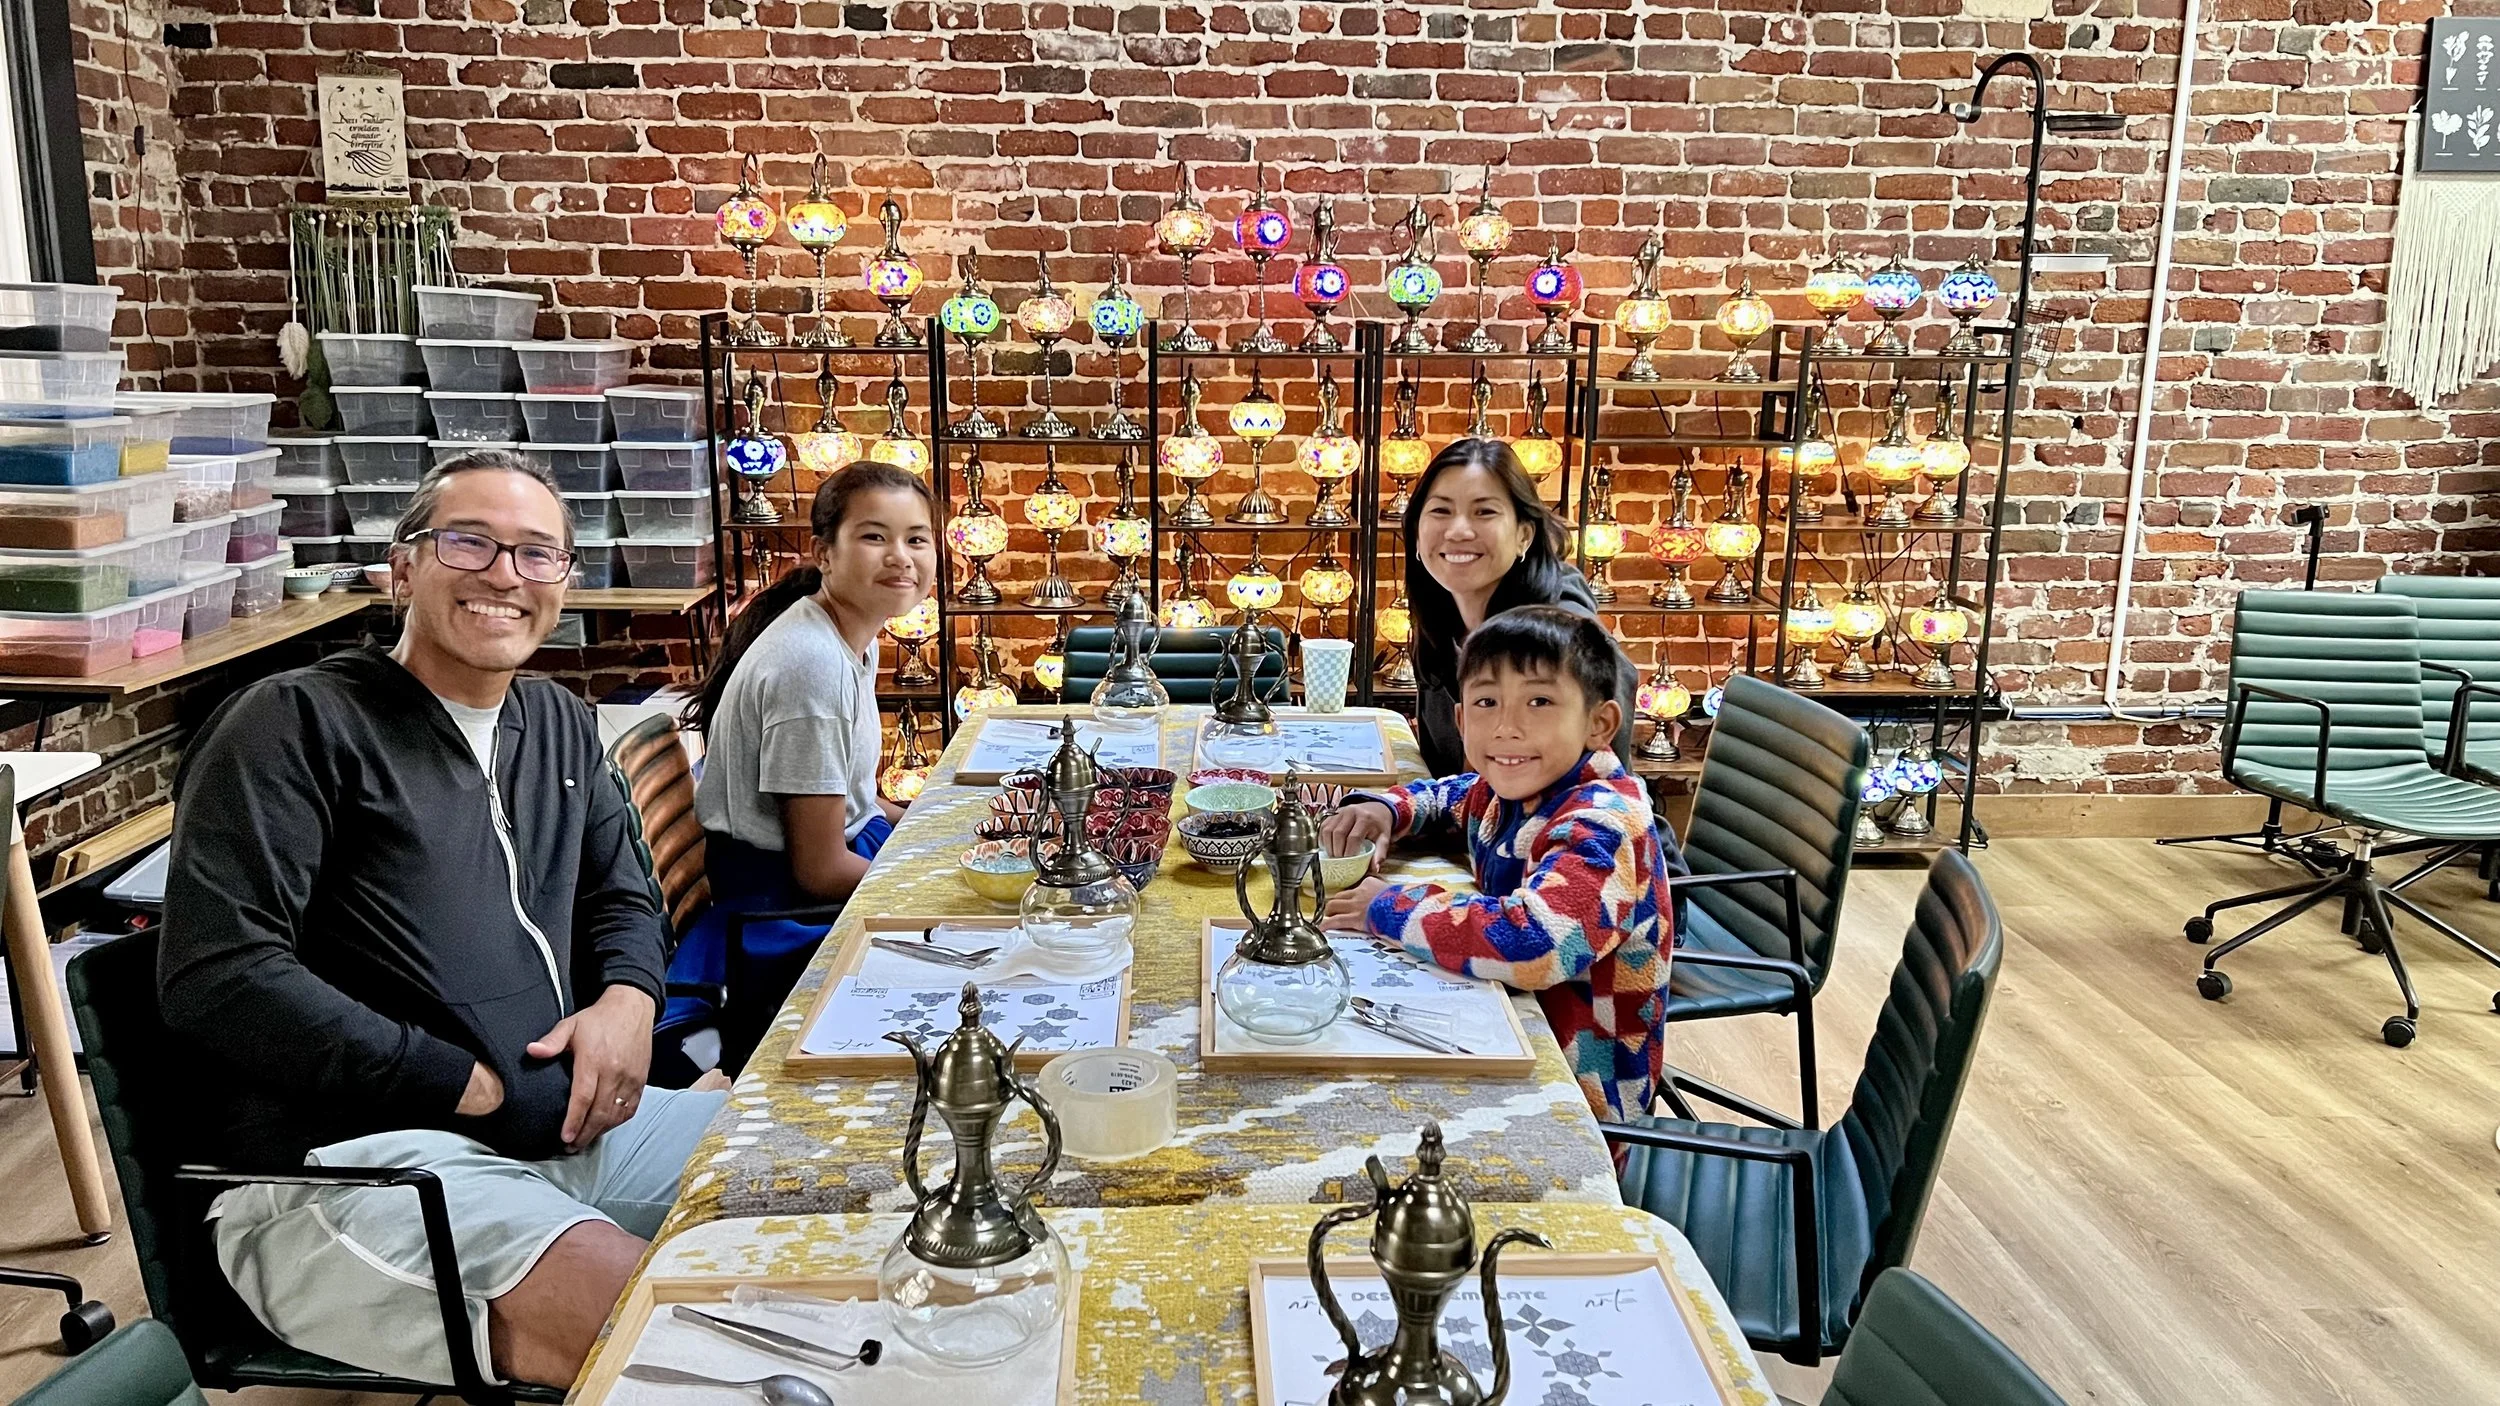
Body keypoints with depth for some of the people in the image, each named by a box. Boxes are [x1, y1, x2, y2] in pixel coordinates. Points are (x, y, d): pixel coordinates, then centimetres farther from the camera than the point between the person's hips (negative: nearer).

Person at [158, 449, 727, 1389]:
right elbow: (216, 976, -15)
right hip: (337, 1161, -7)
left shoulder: (560, 725, 17)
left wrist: (627, 997, 0)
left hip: (560, 1126, 8)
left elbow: (621, 895, 25)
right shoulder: (299, 722, -6)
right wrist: (474, 1088, -16)